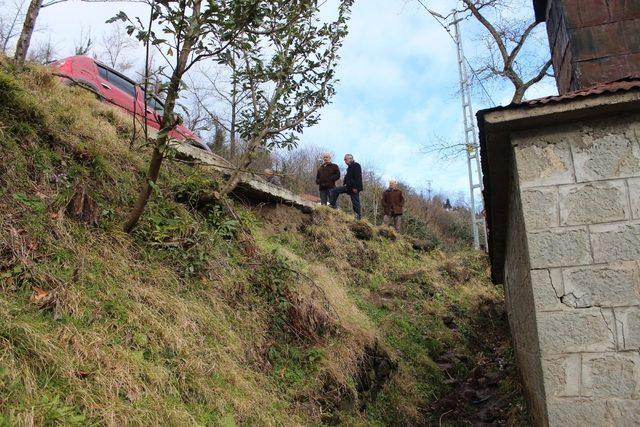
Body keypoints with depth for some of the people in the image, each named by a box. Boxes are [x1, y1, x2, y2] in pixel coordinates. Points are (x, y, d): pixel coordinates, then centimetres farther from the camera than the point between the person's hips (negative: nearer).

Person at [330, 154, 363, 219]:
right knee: (335, 191, 6)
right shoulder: (350, 167, 19)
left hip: (354, 188, -10)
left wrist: (355, 187, -23)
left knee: (355, 201, -6)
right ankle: (333, 205, 8)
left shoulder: (356, 165, -11)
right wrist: (344, 183, 14)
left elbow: (358, 177, -19)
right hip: (348, 187, 10)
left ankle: (358, 215, 1)